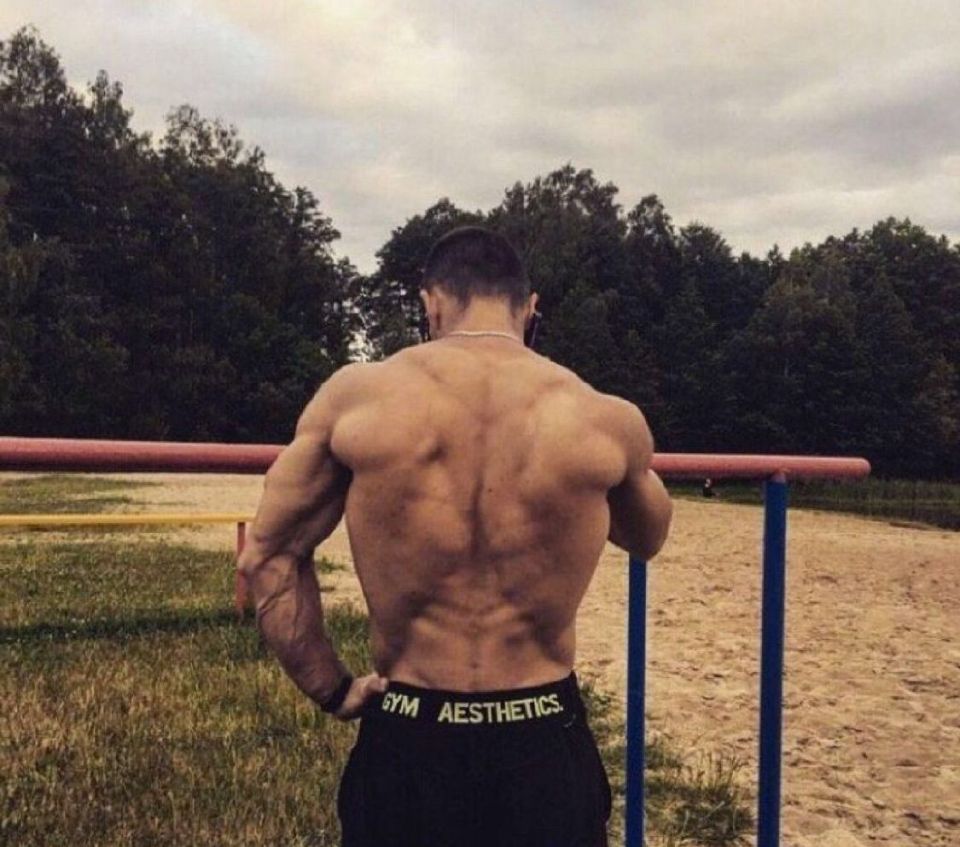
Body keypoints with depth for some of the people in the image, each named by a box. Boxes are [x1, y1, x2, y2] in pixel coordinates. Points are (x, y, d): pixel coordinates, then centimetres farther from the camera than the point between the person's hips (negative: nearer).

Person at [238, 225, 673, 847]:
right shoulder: (609, 421, -8)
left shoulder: (354, 397, -8)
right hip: (544, 745, 1)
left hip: (405, 744, 0)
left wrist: (331, 689, 7)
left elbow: (269, 556, -1)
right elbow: (648, 538, 13)